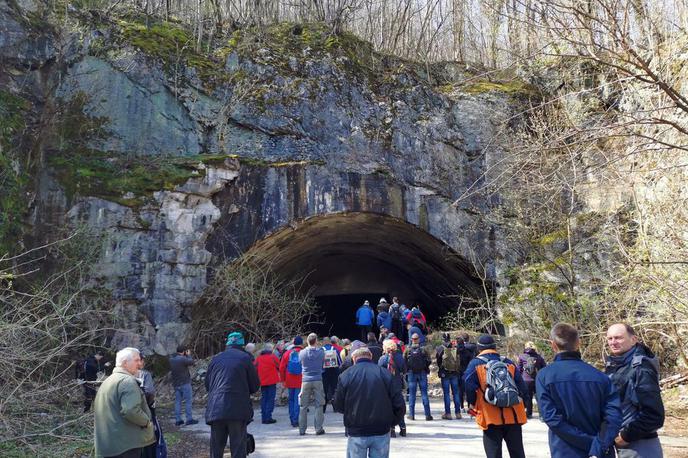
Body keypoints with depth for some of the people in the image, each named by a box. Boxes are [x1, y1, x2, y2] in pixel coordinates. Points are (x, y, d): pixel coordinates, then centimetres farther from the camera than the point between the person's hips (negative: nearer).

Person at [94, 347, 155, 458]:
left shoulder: (107, 381, 16)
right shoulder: (127, 380, -17)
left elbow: (97, 407, 25)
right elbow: (131, 411, -28)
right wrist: (147, 422, -11)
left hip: (108, 443, 9)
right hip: (126, 443, -9)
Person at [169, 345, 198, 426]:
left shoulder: (171, 360, 5)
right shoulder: (183, 359, -18)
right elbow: (192, 362, -10)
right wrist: (189, 355, 7)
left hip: (176, 384, 7)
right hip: (185, 383, -7)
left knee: (177, 402, 10)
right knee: (188, 401, 0)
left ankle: (178, 420, 11)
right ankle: (189, 419, 0)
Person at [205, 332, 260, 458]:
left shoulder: (215, 358, 11)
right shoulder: (245, 358, 1)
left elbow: (207, 385, 16)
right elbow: (255, 386, 4)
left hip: (215, 410, 4)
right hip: (238, 409, -3)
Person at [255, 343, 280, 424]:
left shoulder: (258, 358, 3)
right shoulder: (273, 357, -8)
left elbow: (255, 369, 6)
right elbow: (279, 367, -2)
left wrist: (258, 379, 20)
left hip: (262, 382, 4)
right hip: (272, 381, -4)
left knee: (263, 398, 12)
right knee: (270, 399, 0)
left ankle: (263, 418, 13)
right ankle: (268, 418, -4)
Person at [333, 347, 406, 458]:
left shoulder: (346, 375, -5)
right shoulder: (384, 373, -4)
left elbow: (338, 407, 0)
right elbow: (399, 405, -6)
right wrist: (391, 423, 9)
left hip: (356, 433, -1)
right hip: (381, 432, 1)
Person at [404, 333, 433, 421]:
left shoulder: (408, 349, -4)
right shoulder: (423, 349, -5)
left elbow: (404, 361, -3)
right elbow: (428, 361, -5)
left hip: (411, 373, 0)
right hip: (422, 373, 0)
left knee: (412, 394, 7)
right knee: (424, 393, 4)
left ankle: (411, 414, 7)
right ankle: (427, 415, 4)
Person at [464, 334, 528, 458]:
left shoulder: (475, 364, -3)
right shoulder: (509, 363, 7)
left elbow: (469, 387, -12)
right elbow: (522, 388, 5)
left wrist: (472, 405, 3)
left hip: (491, 417, -3)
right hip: (513, 417, 3)